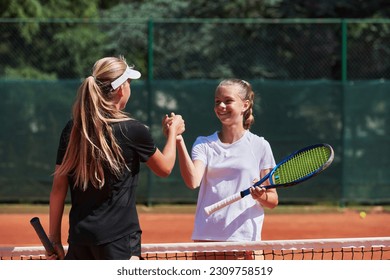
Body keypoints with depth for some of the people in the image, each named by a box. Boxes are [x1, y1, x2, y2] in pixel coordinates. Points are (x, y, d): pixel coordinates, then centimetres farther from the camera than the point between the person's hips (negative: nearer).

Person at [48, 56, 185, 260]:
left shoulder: (72, 129, 4)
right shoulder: (132, 130, -7)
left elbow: (58, 188, 7)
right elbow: (164, 168, 11)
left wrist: (54, 238, 13)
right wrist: (173, 132, 29)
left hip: (78, 236, 5)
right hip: (119, 237, -5)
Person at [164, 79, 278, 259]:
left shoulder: (259, 146, 4)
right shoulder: (203, 144, 8)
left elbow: (273, 201, 7)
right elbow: (192, 181, -11)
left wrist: (261, 196, -16)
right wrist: (179, 142, -20)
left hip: (245, 239, -2)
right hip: (206, 237, 2)